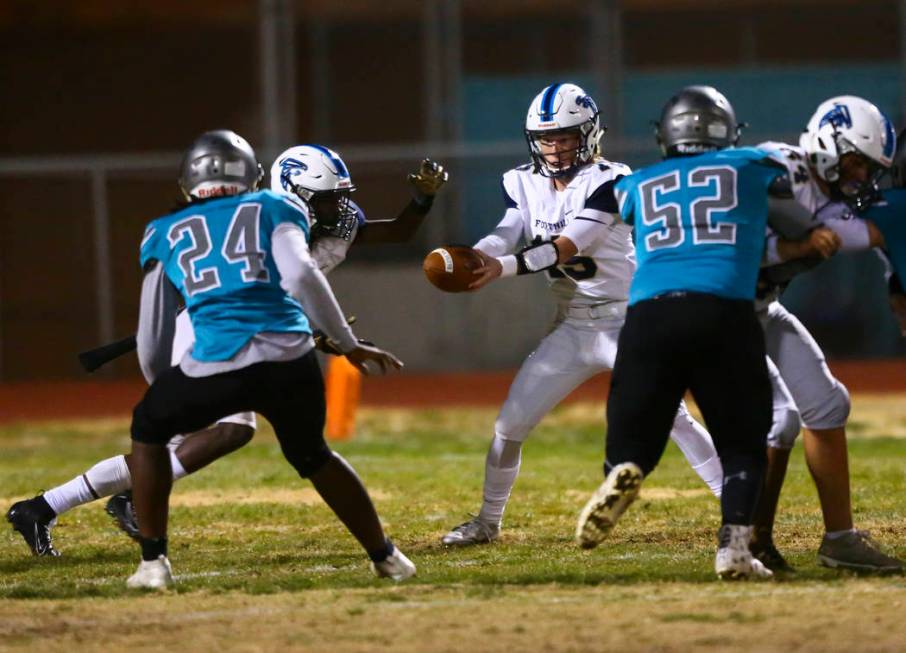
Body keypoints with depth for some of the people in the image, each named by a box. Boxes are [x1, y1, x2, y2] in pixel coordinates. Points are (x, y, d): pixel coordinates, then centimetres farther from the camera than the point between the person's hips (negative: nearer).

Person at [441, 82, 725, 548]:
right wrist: (474, 257, -35)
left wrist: (505, 267, -40)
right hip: (571, 330, 5)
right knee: (510, 424, 5)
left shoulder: (608, 182, -15)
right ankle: (487, 522, 22)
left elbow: (568, 245, -27)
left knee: (671, 418, -17)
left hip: (625, 322, -5)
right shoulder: (524, 183, 3)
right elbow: (507, 235, -12)